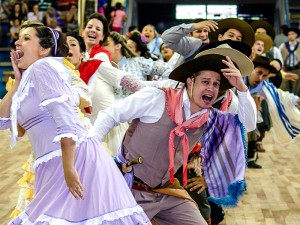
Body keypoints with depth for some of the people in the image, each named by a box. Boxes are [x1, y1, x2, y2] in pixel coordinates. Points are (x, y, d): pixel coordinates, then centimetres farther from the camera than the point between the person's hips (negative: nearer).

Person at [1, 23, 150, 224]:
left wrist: (68, 167, -25)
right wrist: (18, 81, 15)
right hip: (55, 164, 9)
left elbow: (65, 117, -19)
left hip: (75, 158, -9)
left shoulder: (42, 67, -7)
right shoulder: (30, 77, 21)